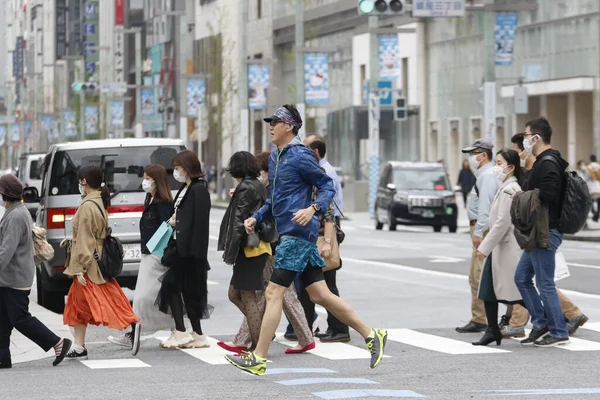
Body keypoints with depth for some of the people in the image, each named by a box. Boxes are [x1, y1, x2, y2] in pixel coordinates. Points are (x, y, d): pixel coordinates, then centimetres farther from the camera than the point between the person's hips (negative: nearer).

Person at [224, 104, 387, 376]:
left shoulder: (300, 156, -9)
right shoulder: (275, 159, 18)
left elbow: (327, 186, -8)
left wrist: (313, 209, -24)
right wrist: (256, 218, 15)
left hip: (298, 234, -10)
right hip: (289, 233, 10)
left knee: (273, 293, -9)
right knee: (319, 294, 9)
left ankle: (258, 359, -7)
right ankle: (372, 335, 15)